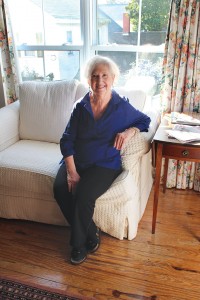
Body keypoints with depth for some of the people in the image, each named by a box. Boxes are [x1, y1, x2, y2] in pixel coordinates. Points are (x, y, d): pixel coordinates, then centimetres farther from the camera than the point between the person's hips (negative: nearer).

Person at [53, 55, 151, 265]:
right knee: (60, 189, -25)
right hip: (76, 160, 3)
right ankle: (91, 235, -2)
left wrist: (130, 131, -11)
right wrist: (71, 172, -15)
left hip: (105, 164, -3)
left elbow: (145, 120, 13)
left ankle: (79, 243, 1)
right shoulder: (81, 106, 1)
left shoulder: (122, 107, -3)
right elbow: (67, 140, -2)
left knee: (83, 195, -29)